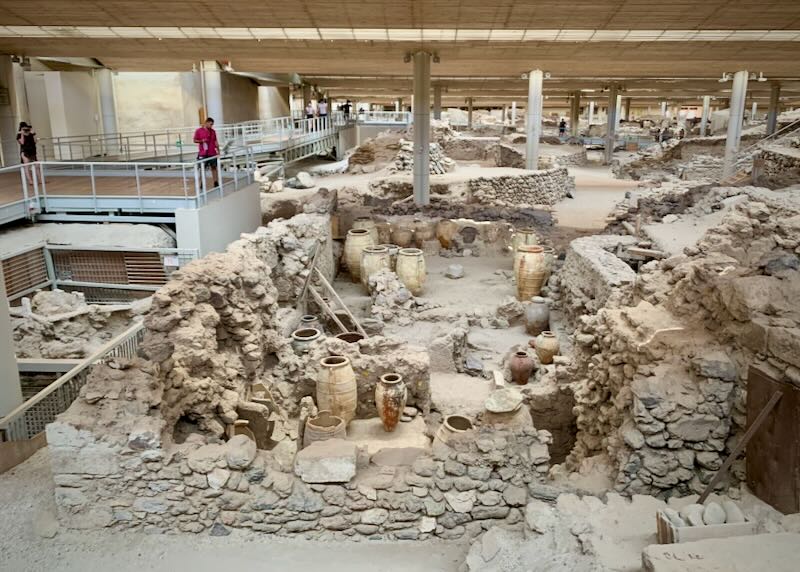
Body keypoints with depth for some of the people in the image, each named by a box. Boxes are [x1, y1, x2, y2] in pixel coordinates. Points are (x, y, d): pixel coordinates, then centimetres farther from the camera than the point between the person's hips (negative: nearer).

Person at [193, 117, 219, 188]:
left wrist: (218, 150, 6)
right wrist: (201, 141, -16)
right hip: (203, 154, -3)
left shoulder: (213, 131, 10)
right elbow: (195, 140, 2)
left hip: (212, 153, 3)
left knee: (214, 167, 4)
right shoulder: (199, 131, -1)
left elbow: (215, 141, 13)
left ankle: (216, 183, 9)